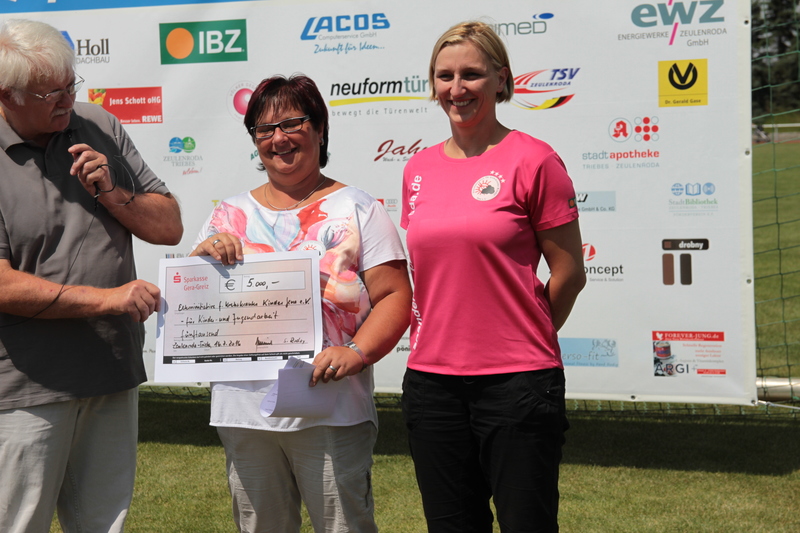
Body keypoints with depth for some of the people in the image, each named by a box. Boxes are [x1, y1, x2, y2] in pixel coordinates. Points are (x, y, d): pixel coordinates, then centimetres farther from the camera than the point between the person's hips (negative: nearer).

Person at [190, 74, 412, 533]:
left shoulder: (357, 209, 3)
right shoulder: (231, 215, 13)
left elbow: (395, 296, -4)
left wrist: (356, 353, -20)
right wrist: (203, 254, -7)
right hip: (243, 409, 4)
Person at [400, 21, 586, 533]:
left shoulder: (532, 160, -7)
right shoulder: (419, 169, 10)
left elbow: (569, 274, -4)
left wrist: (521, 345, 5)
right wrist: (438, 339, 12)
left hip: (516, 383, -5)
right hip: (431, 379, 5)